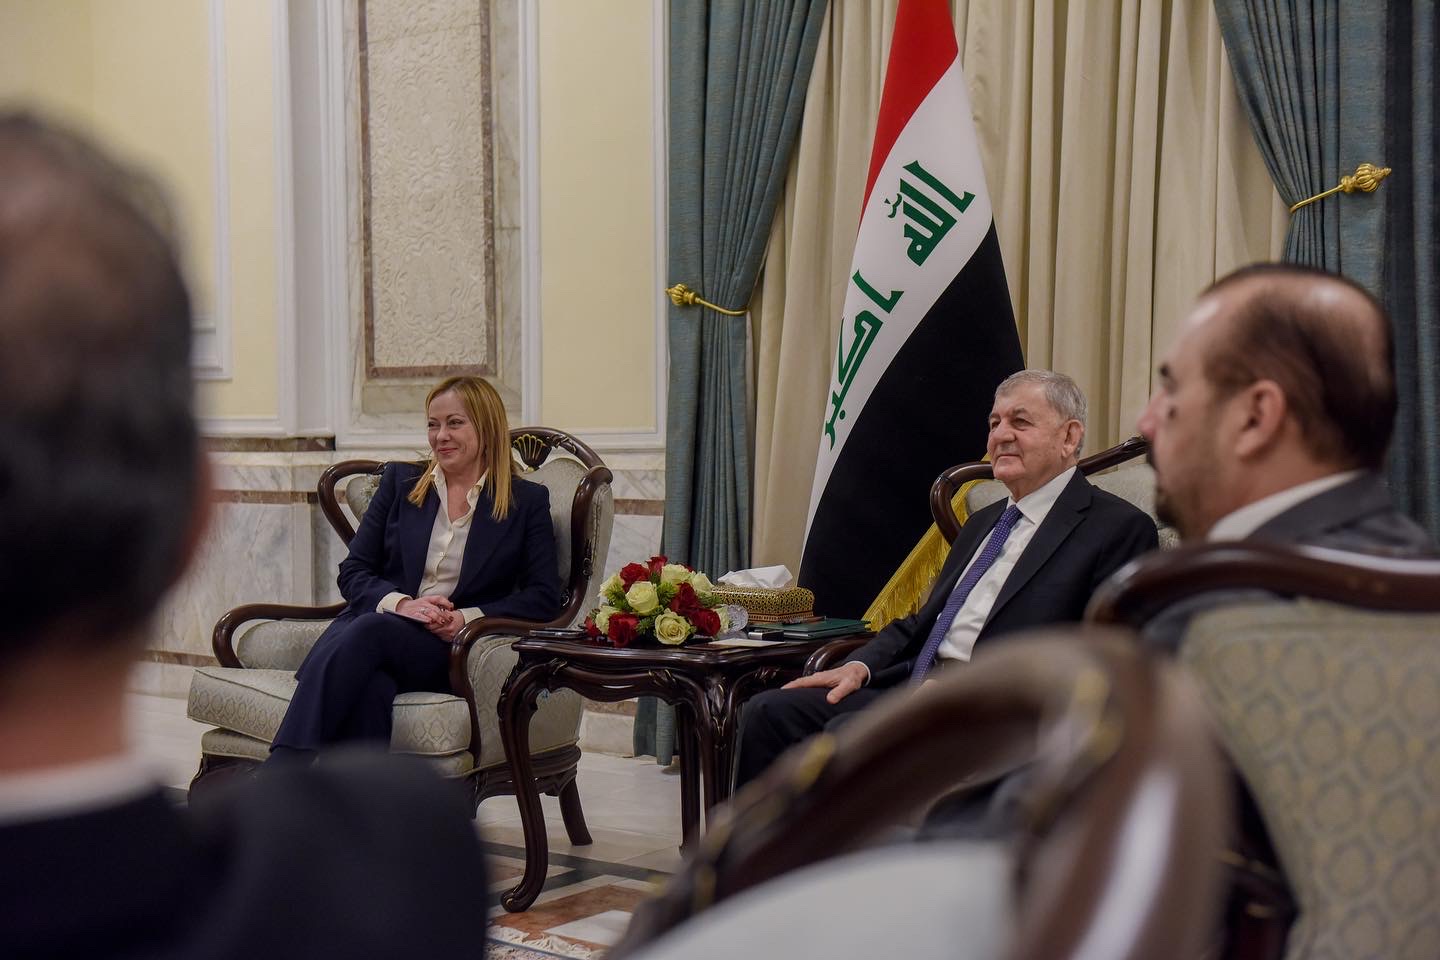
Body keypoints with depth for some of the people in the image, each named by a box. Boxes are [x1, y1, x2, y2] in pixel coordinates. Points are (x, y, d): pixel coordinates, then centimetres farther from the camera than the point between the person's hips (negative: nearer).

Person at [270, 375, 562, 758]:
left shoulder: (527, 501, 12)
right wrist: (400, 603, -9)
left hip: (454, 651, -3)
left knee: (370, 630, -36)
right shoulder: (400, 481, 19)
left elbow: (544, 597, 3)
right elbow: (352, 572, 13)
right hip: (376, 624, 3)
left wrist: (467, 618, -12)